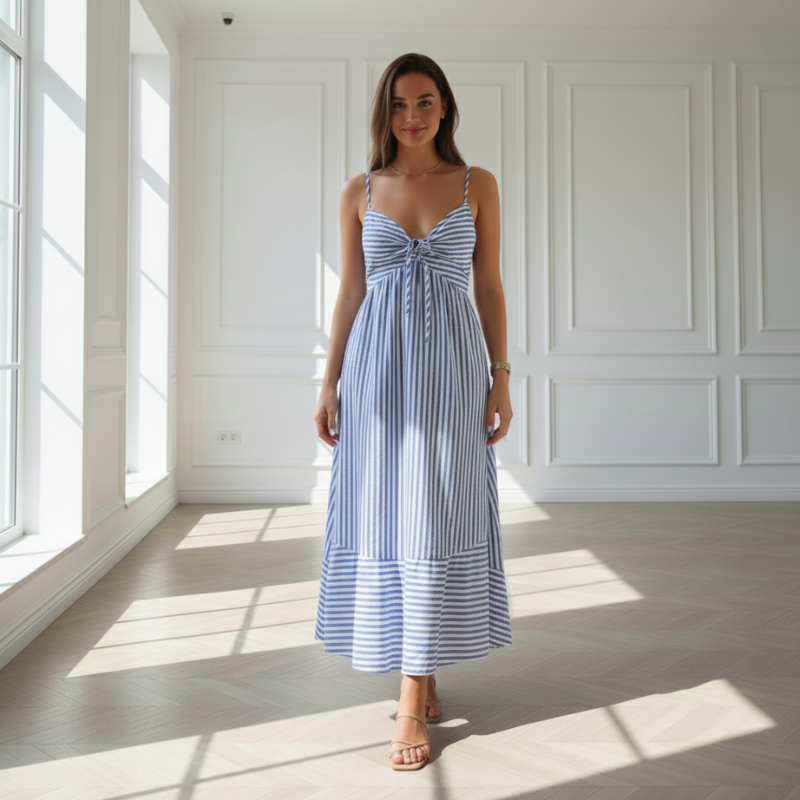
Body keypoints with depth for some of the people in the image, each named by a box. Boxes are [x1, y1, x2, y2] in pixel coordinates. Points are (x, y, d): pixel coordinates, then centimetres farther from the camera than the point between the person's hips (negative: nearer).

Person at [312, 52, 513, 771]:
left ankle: (412, 704, 3)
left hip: (451, 367, -1)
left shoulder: (477, 186, 7)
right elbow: (349, 294, 10)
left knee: (435, 522, -4)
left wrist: (501, 377, -2)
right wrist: (330, 383, 4)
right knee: (384, 518, 2)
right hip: (376, 367, 2)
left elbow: (490, 288, 6)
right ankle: (422, 678, 19)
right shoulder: (360, 193, 9)